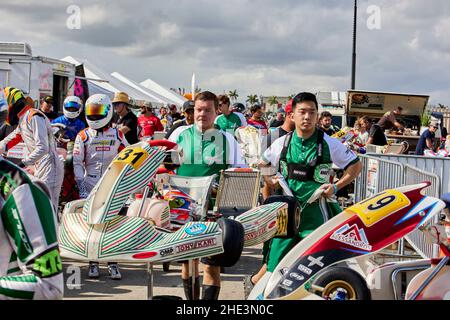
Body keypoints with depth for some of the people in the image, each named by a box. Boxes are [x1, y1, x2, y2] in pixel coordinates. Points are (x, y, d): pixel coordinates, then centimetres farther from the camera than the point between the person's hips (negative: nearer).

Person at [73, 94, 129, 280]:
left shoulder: (117, 135, 7)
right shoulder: (83, 136, 5)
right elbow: (77, 163, 1)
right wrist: (81, 187, -8)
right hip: (90, 186, 0)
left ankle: (113, 263, 5)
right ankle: (93, 262, 9)